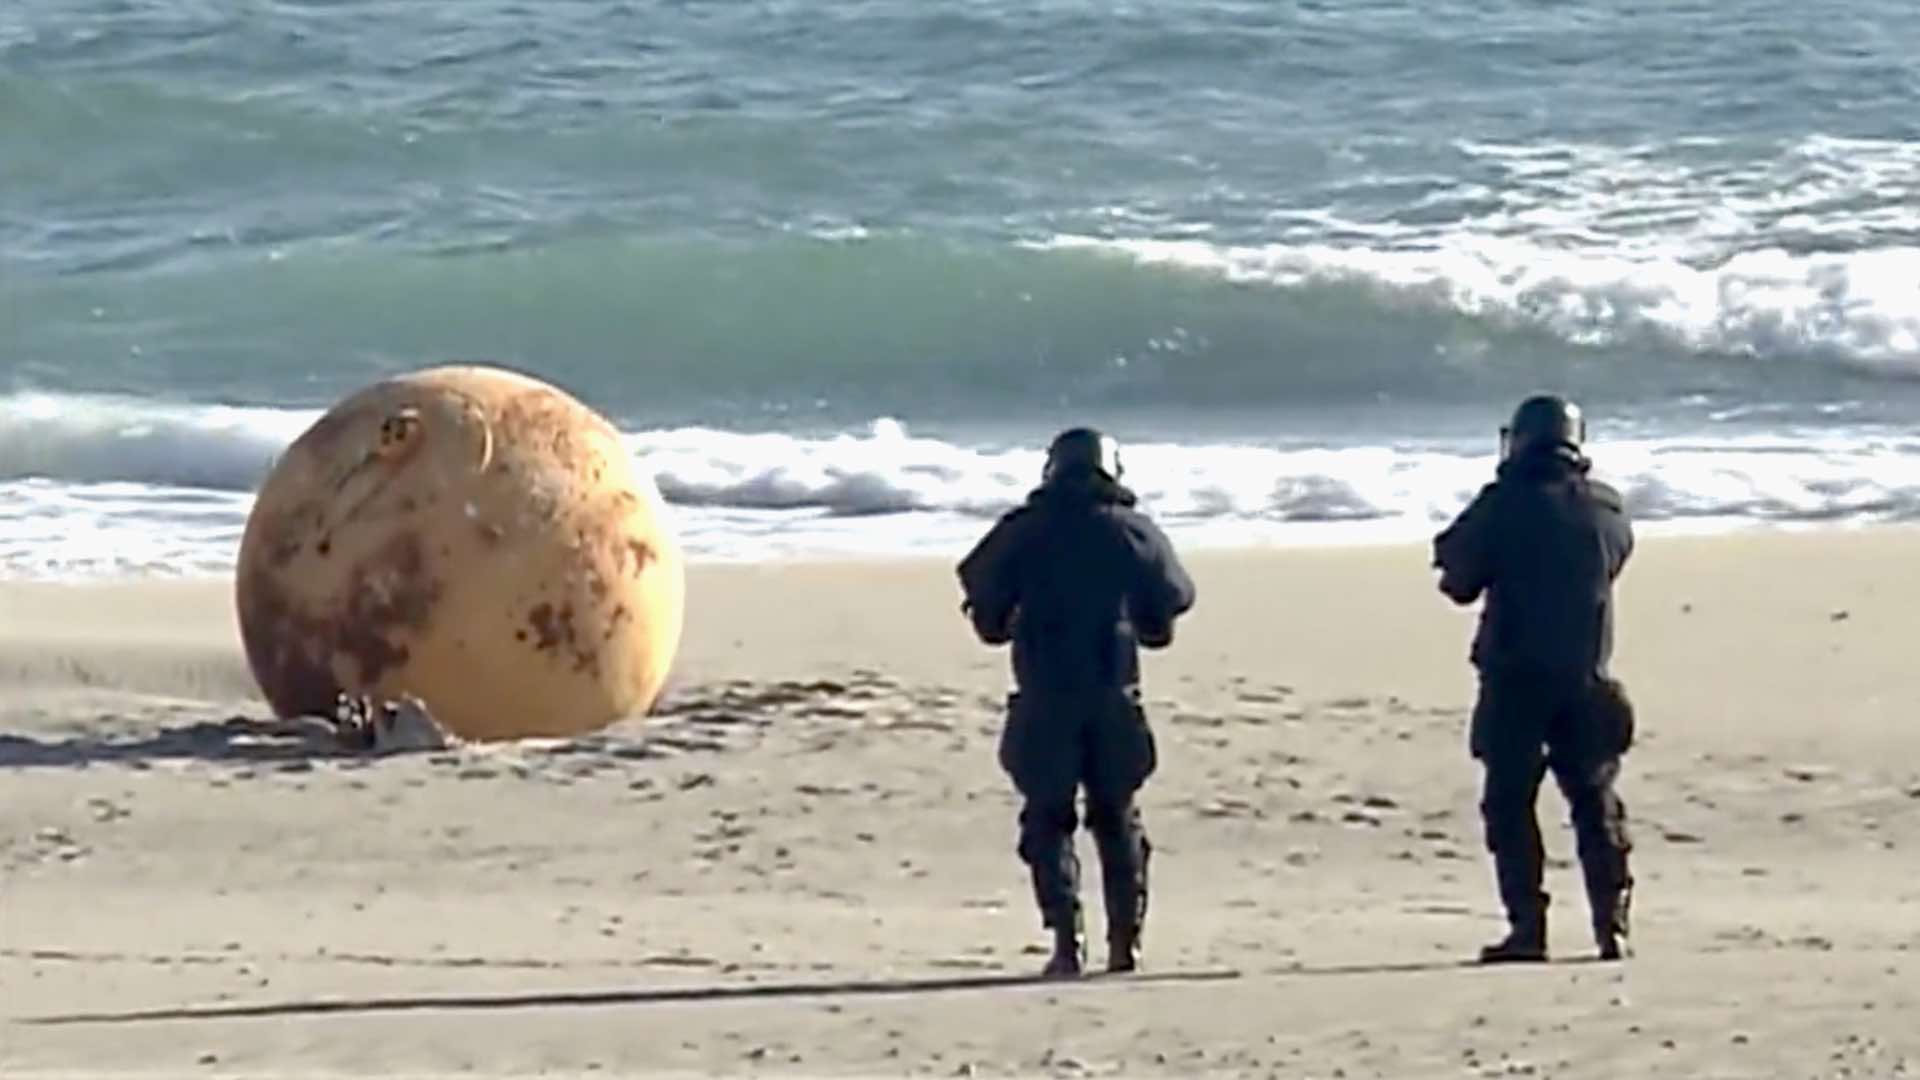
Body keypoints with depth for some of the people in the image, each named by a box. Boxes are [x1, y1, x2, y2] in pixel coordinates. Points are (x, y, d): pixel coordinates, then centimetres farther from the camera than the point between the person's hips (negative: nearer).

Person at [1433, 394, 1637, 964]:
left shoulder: (1503, 505, -8)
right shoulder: (1607, 509, 4)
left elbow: (1458, 580, -3)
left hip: (1515, 681, -4)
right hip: (1586, 681, 4)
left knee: (1510, 803, 3)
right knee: (1596, 801, 12)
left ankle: (1527, 927, -4)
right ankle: (1612, 922, 5)